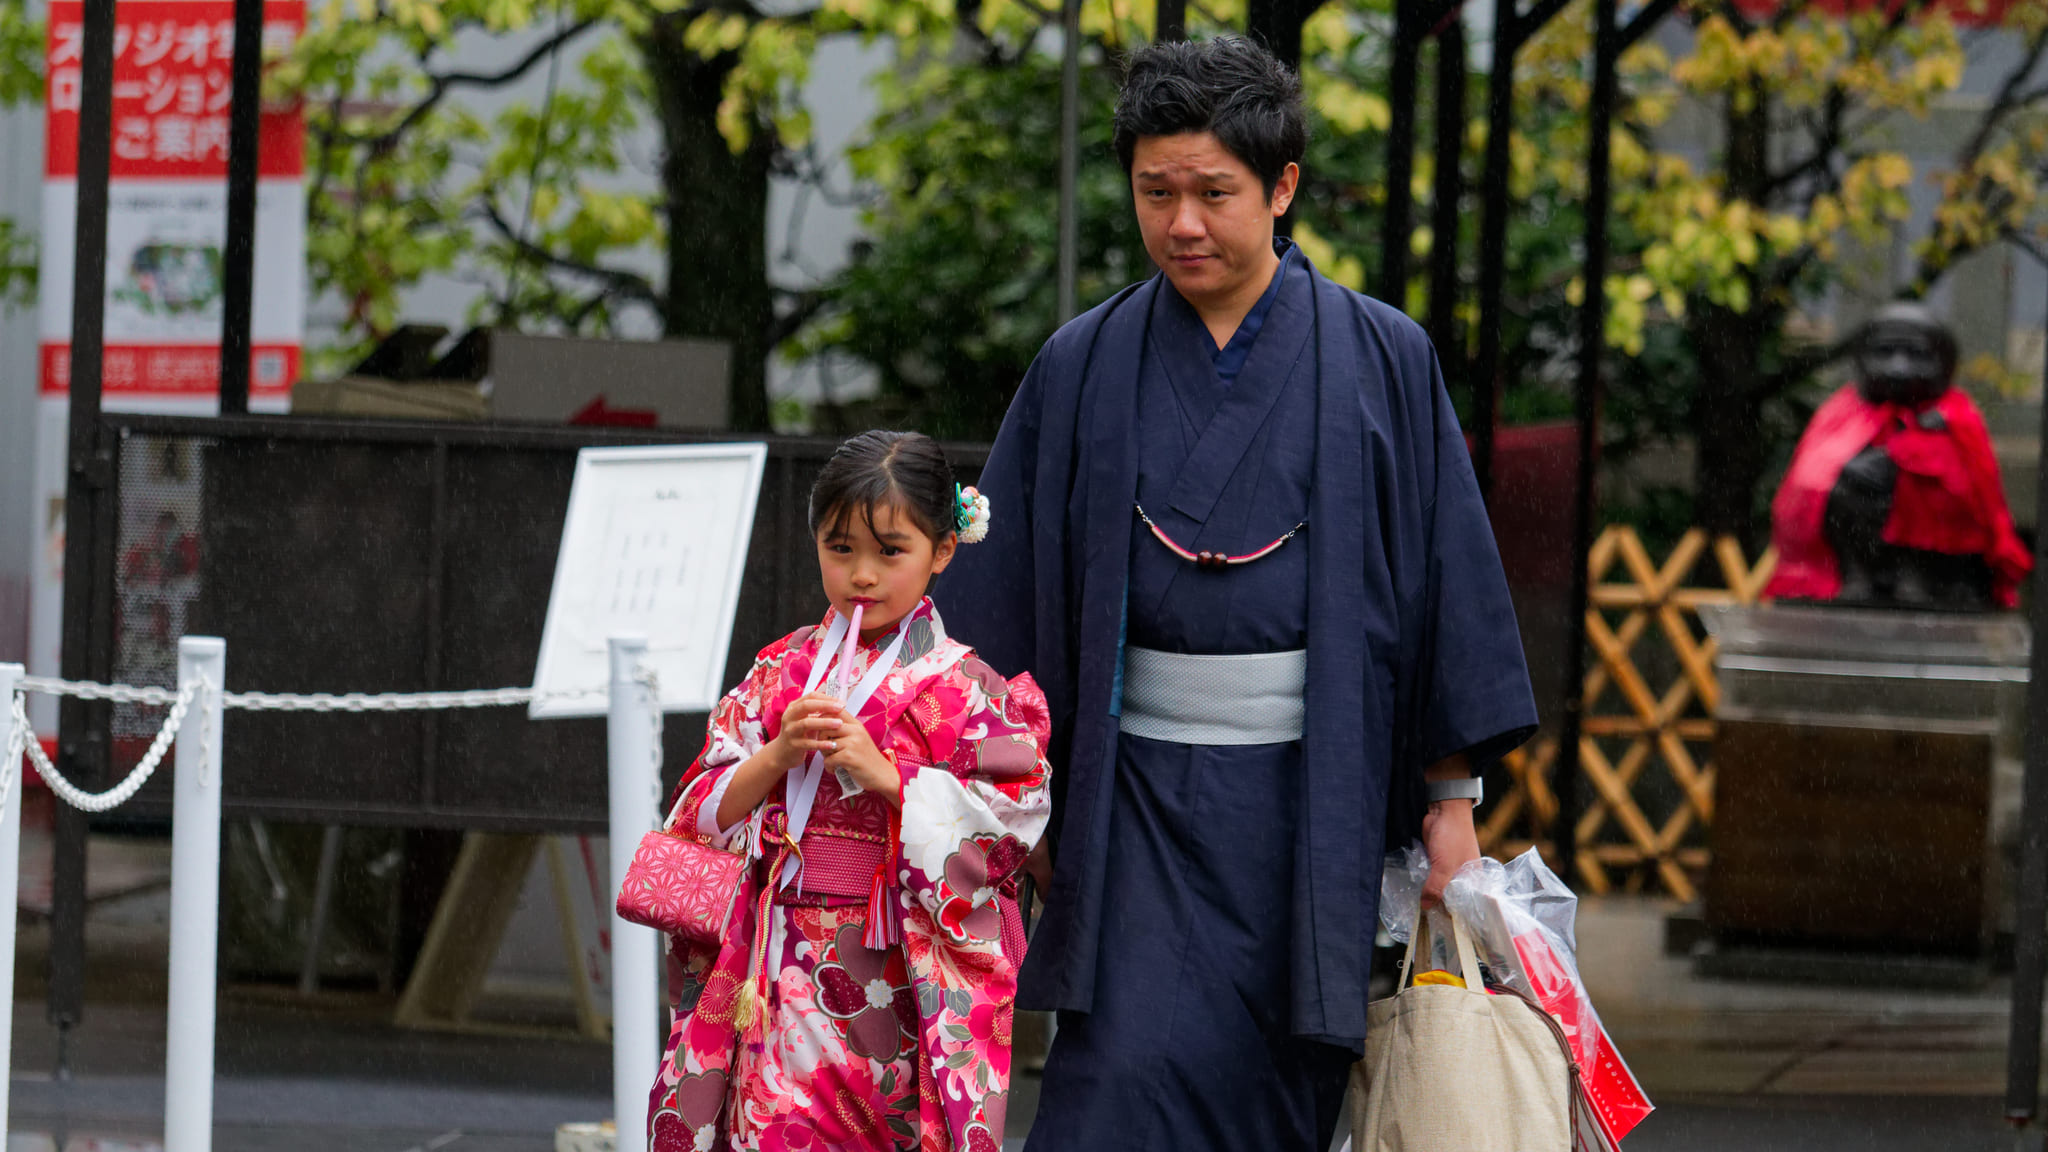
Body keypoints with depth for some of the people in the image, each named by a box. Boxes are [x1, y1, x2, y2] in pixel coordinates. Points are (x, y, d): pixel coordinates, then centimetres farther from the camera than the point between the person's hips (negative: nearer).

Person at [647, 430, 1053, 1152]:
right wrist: (780, 754, -11)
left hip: (899, 977, -3)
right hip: (784, 977, 3)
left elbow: (1009, 822, -11)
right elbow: (708, 813, 7)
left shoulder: (964, 687, -2)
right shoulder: (781, 672, 10)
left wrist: (881, 771, -16)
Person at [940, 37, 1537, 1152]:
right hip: (1146, 799, 0)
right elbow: (1003, 595, 6)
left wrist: (1452, 802, 0)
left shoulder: (1379, 361, 1)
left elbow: (1446, 571, 2)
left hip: (1314, 796, 0)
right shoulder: (1082, 371, 4)